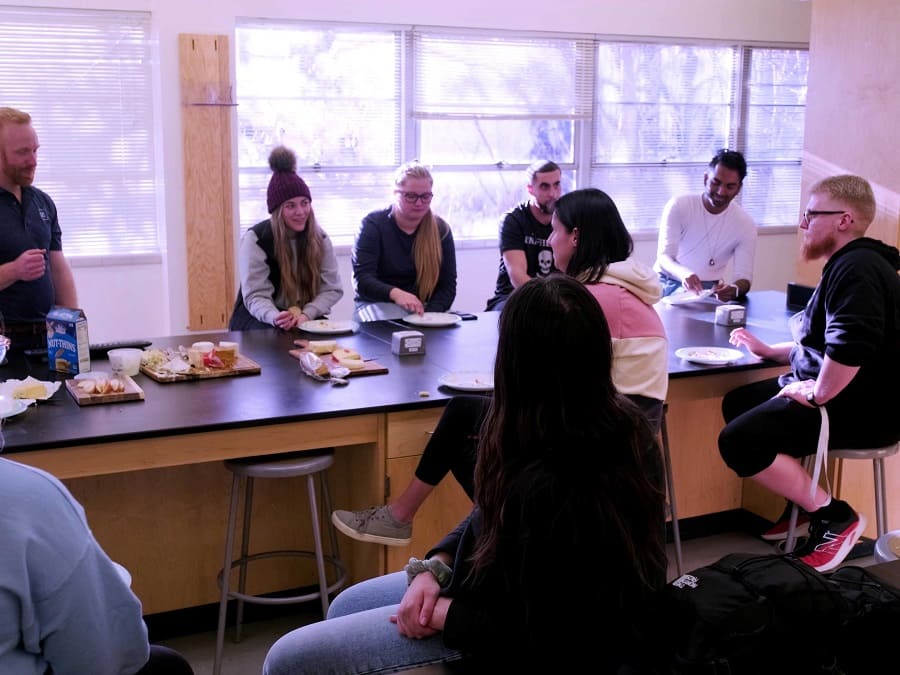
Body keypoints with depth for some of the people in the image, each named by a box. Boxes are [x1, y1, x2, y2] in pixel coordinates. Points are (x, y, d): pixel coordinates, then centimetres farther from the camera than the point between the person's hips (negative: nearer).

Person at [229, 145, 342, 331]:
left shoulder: (319, 239, 0)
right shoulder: (256, 239, -12)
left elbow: (332, 288, -4)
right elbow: (255, 296, -18)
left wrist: (306, 314, -23)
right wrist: (276, 318, -40)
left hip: (304, 318, 4)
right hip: (257, 318, -4)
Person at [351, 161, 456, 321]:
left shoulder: (440, 229, 4)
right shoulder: (373, 224, -4)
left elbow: (448, 285, 2)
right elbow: (362, 280, -15)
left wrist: (430, 314, -18)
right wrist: (395, 293, -36)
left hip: (426, 308, 2)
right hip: (377, 304, -2)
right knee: (395, 320, -34)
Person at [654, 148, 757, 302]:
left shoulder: (745, 224, -6)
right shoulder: (679, 205, -9)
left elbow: (744, 278, -11)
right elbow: (664, 257, -17)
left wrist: (734, 289, -39)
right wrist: (684, 274, -42)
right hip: (667, 282, -3)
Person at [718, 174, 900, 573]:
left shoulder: (857, 268, -18)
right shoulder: (846, 264, 17)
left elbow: (851, 349, -33)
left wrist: (818, 395, -20)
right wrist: (770, 350, 20)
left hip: (865, 409, -11)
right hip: (843, 397, 11)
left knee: (738, 441, -20)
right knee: (738, 403, 18)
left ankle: (834, 517, -10)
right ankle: (804, 501, 17)